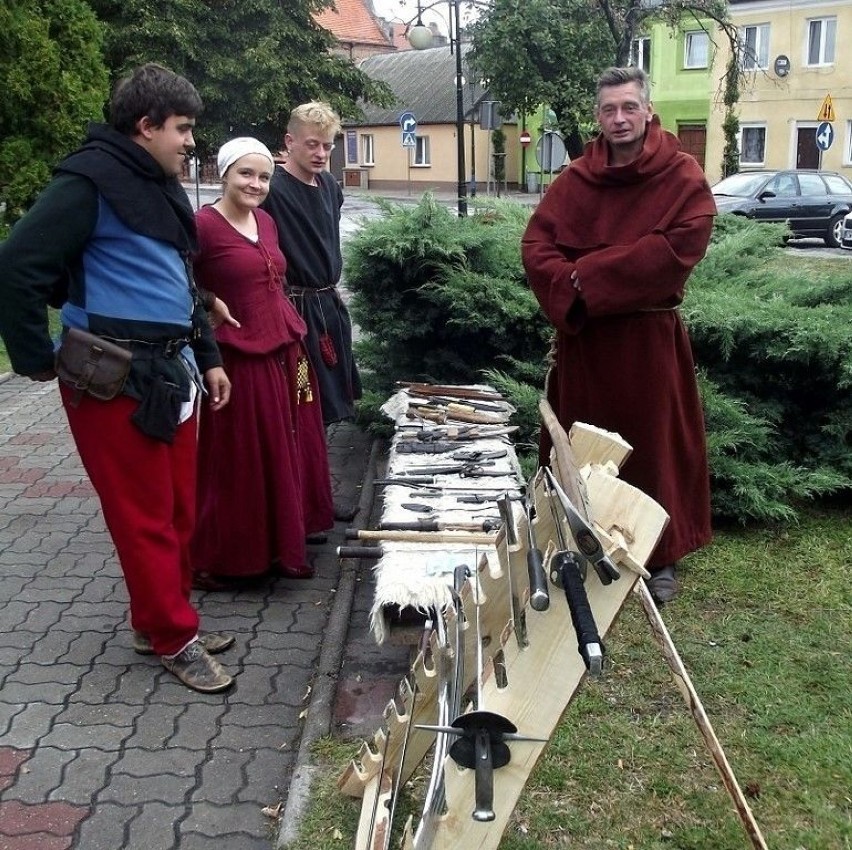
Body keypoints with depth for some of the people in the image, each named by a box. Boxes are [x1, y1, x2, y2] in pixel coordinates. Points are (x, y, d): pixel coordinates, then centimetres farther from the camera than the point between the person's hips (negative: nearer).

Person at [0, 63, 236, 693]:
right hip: (116, 379, -9)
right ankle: (174, 638, 15)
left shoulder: (161, 186, 16)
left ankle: (159, 619, 31)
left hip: (171, 373, 9)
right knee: (145, 516, 1)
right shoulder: (92, 180, -12)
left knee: (179, 509, 14)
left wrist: (208, 356, 20)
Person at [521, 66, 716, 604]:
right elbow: (536, 246, -1)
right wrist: (574, 290, -20)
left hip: (650, 336, -3)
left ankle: (662, 557, 18)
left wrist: (588, 274, -17)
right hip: (584, 335, 3)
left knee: (655, 443, 5)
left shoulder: (683, 176, -4)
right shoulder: (575, 180, 5)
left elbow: (679, 247, -17)